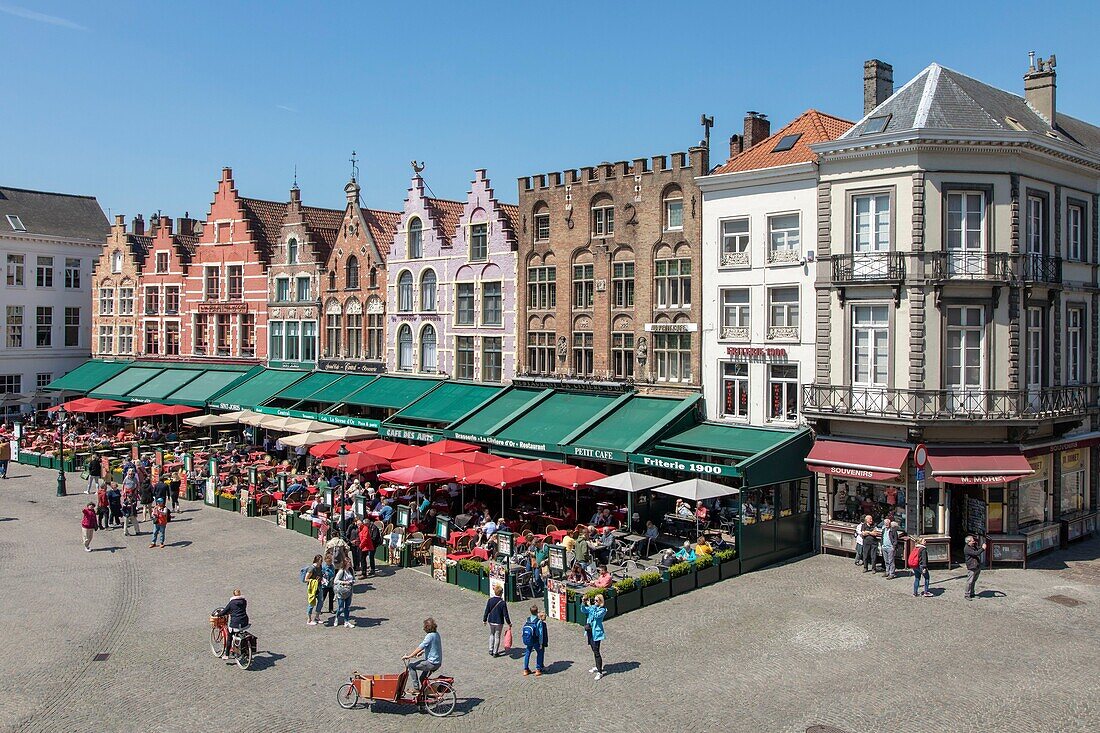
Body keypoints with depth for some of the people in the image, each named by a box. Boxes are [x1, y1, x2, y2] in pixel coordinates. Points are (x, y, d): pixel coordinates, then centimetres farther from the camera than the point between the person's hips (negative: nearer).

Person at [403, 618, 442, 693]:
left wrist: (409, 656, -15)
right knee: (422, 679, 25)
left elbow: (420, 647, -20)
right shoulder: (436, 634, 9)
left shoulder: (430, 636, -18)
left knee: (411, 666, 0)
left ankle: (416, 688, 0)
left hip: (431, 663, -9)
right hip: (438, 663, 9)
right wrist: (422, 652, 21)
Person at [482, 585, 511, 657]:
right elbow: (505, 614, -12)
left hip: (491, 621, 3)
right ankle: (495, 652, 15)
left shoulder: (490, 600, -9)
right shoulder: (502, 603, -18)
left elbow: (487, 611, -3)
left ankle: (491, 650, 22)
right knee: (497, 637, 9)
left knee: (491, 635, 21)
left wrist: (484, 620, 11)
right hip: (499, 622, -3)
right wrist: (509, 623, 0)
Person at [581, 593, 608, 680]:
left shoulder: (603, 610, -11)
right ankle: (597, 667, 36)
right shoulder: (592, 607, 8)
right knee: (594, 651, 20)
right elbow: (583, 610, -5)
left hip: (596, 632, -7)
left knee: (596, 652, -7)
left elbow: (596, 615, -27)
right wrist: (583, 603, -23)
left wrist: (590, 606, -25)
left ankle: (600, 672, -1)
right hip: (590, 632, 7)